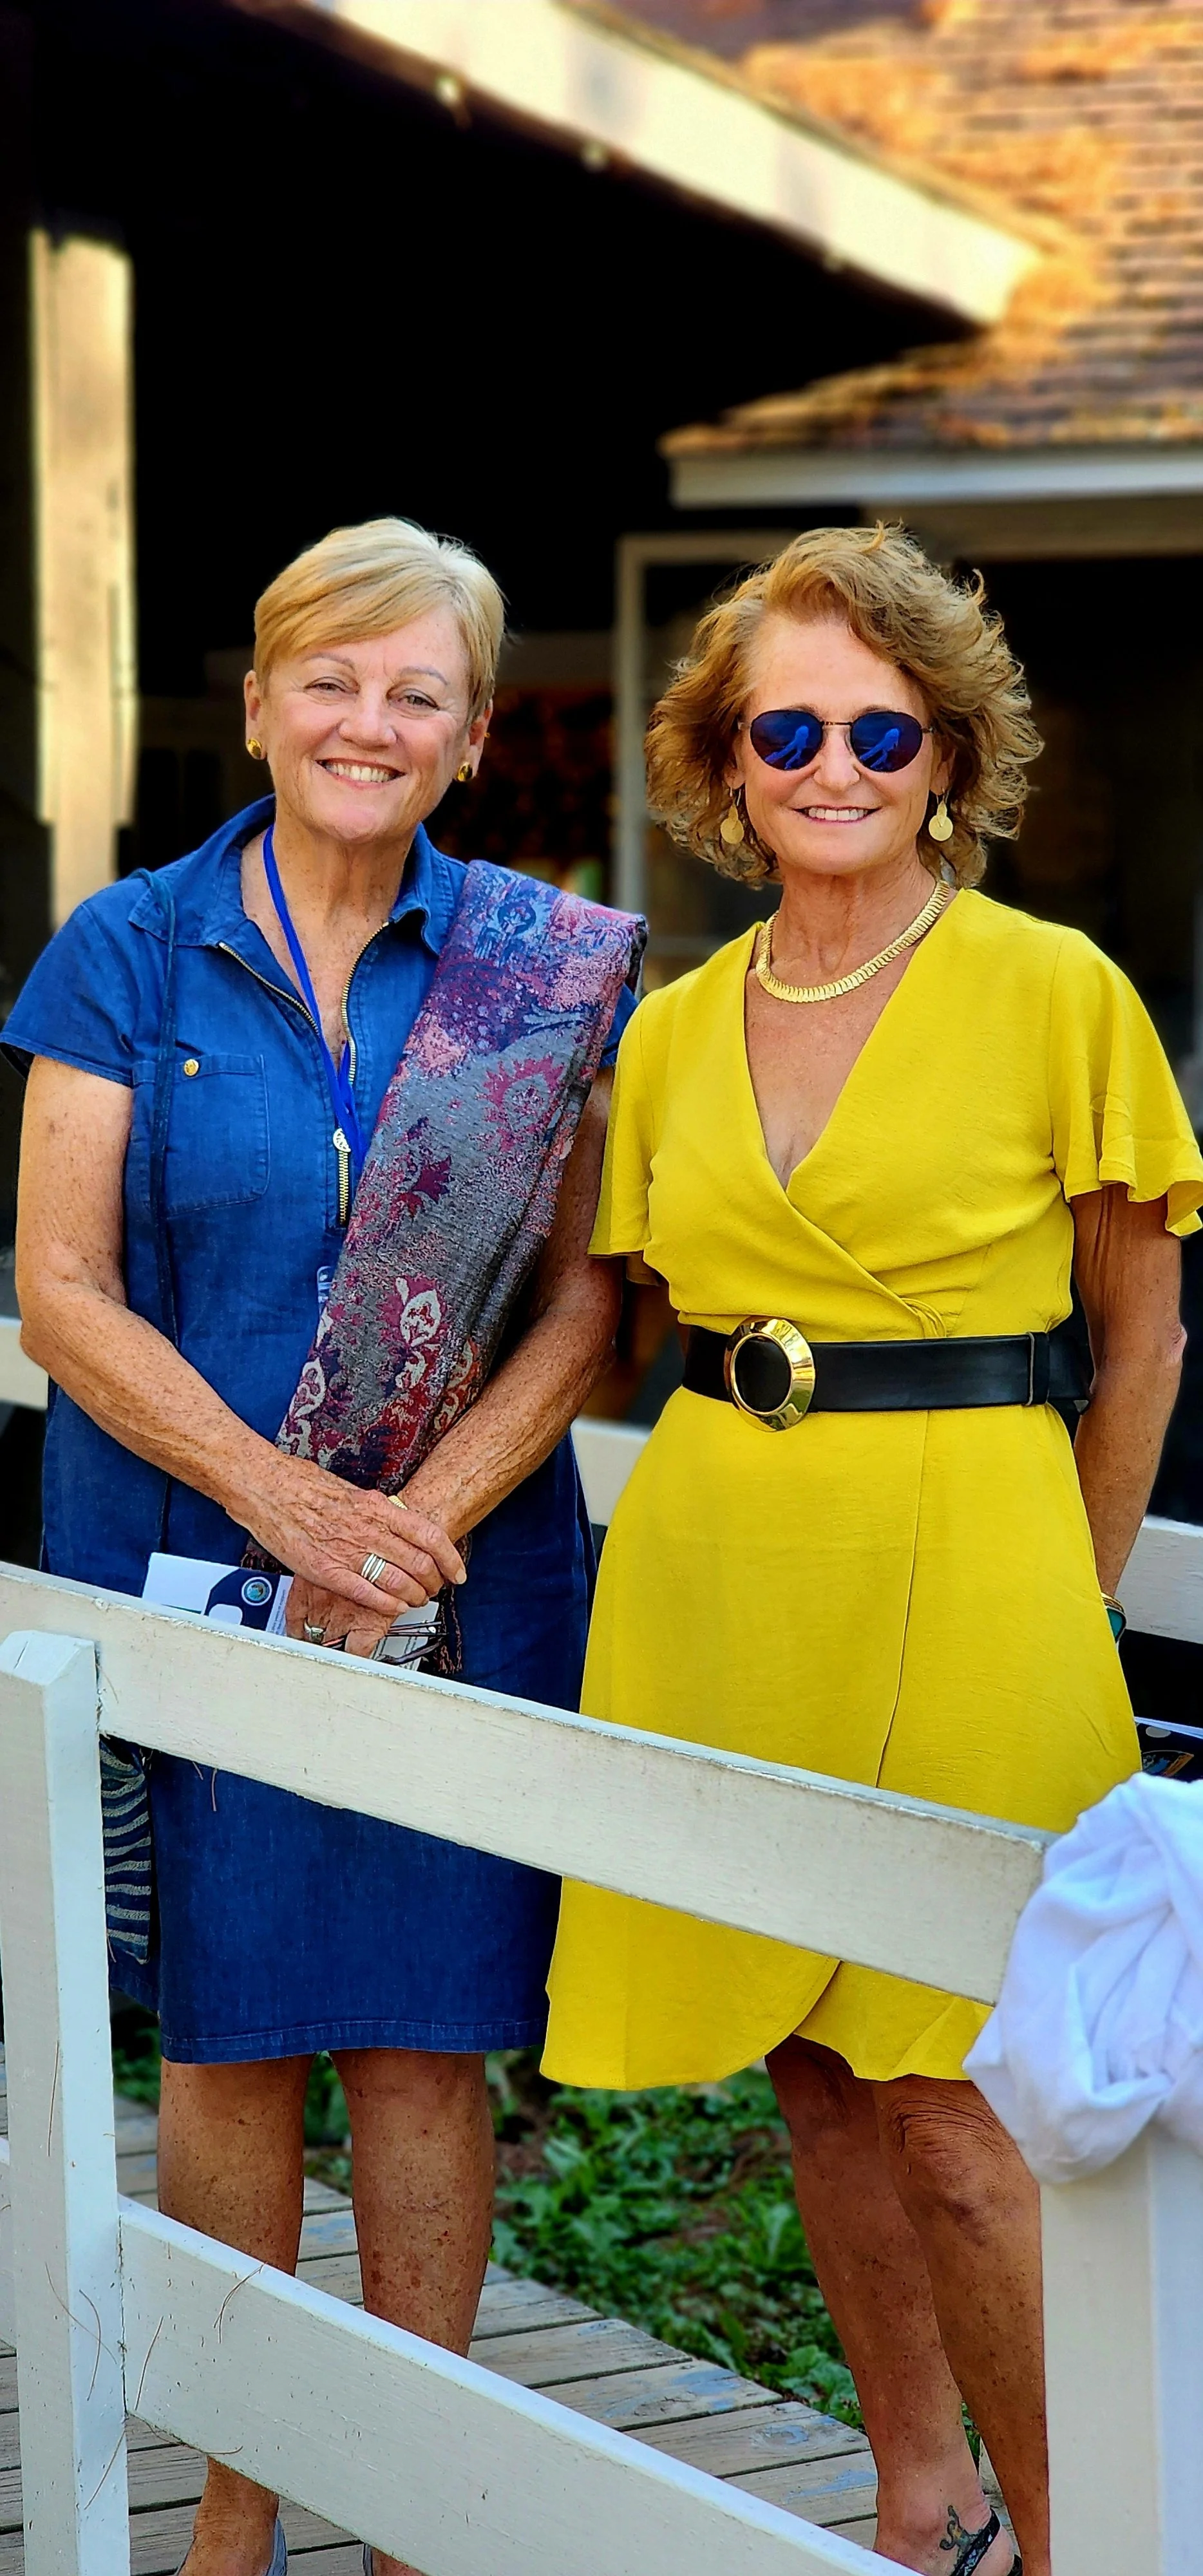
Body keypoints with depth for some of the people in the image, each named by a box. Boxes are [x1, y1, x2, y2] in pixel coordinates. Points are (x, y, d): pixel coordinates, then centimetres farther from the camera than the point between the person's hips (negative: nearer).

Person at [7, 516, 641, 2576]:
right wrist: (279, 1493, -15)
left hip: (463, 1572, 1)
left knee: (426, 2042, 5)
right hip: (186, 1560, 0)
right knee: (225, 2043, 6)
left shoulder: (541, 969, 4)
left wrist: (420, 1519, -13)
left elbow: (584, 1298, 0)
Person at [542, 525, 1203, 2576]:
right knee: (815, 2077, 12)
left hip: (962, 1568, -5)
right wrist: (747, 1518, 12)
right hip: (713, 1571, 5)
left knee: (957, 2119, -6)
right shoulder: (674, 1029, 9)